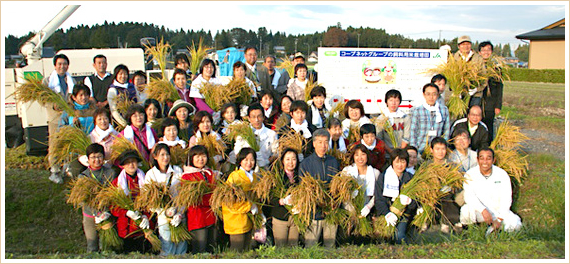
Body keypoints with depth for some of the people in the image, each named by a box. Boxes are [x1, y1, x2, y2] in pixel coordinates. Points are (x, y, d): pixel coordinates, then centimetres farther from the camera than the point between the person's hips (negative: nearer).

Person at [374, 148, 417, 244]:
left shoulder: (410, 179, 10)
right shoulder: (382, 177, 6)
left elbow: (416, 202, 7)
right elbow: (378, 199, 0)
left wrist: (409, 201, -18)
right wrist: (387, 213, -17)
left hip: (404, 214, 1)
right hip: (386, 212, 0)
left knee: (399, 235, -25)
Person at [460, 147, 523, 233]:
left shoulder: (502, 174, -4)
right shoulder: (470, 175, -9)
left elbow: (506, 199, -6)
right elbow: (469, 197, -21)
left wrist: (499, 219, -15)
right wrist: (483, 210, -37)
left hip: (497, 210, 2)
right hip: (478, 211, -2)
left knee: (515, 224, -21)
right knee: (466, 210, -33)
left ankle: (494, 227, 9)